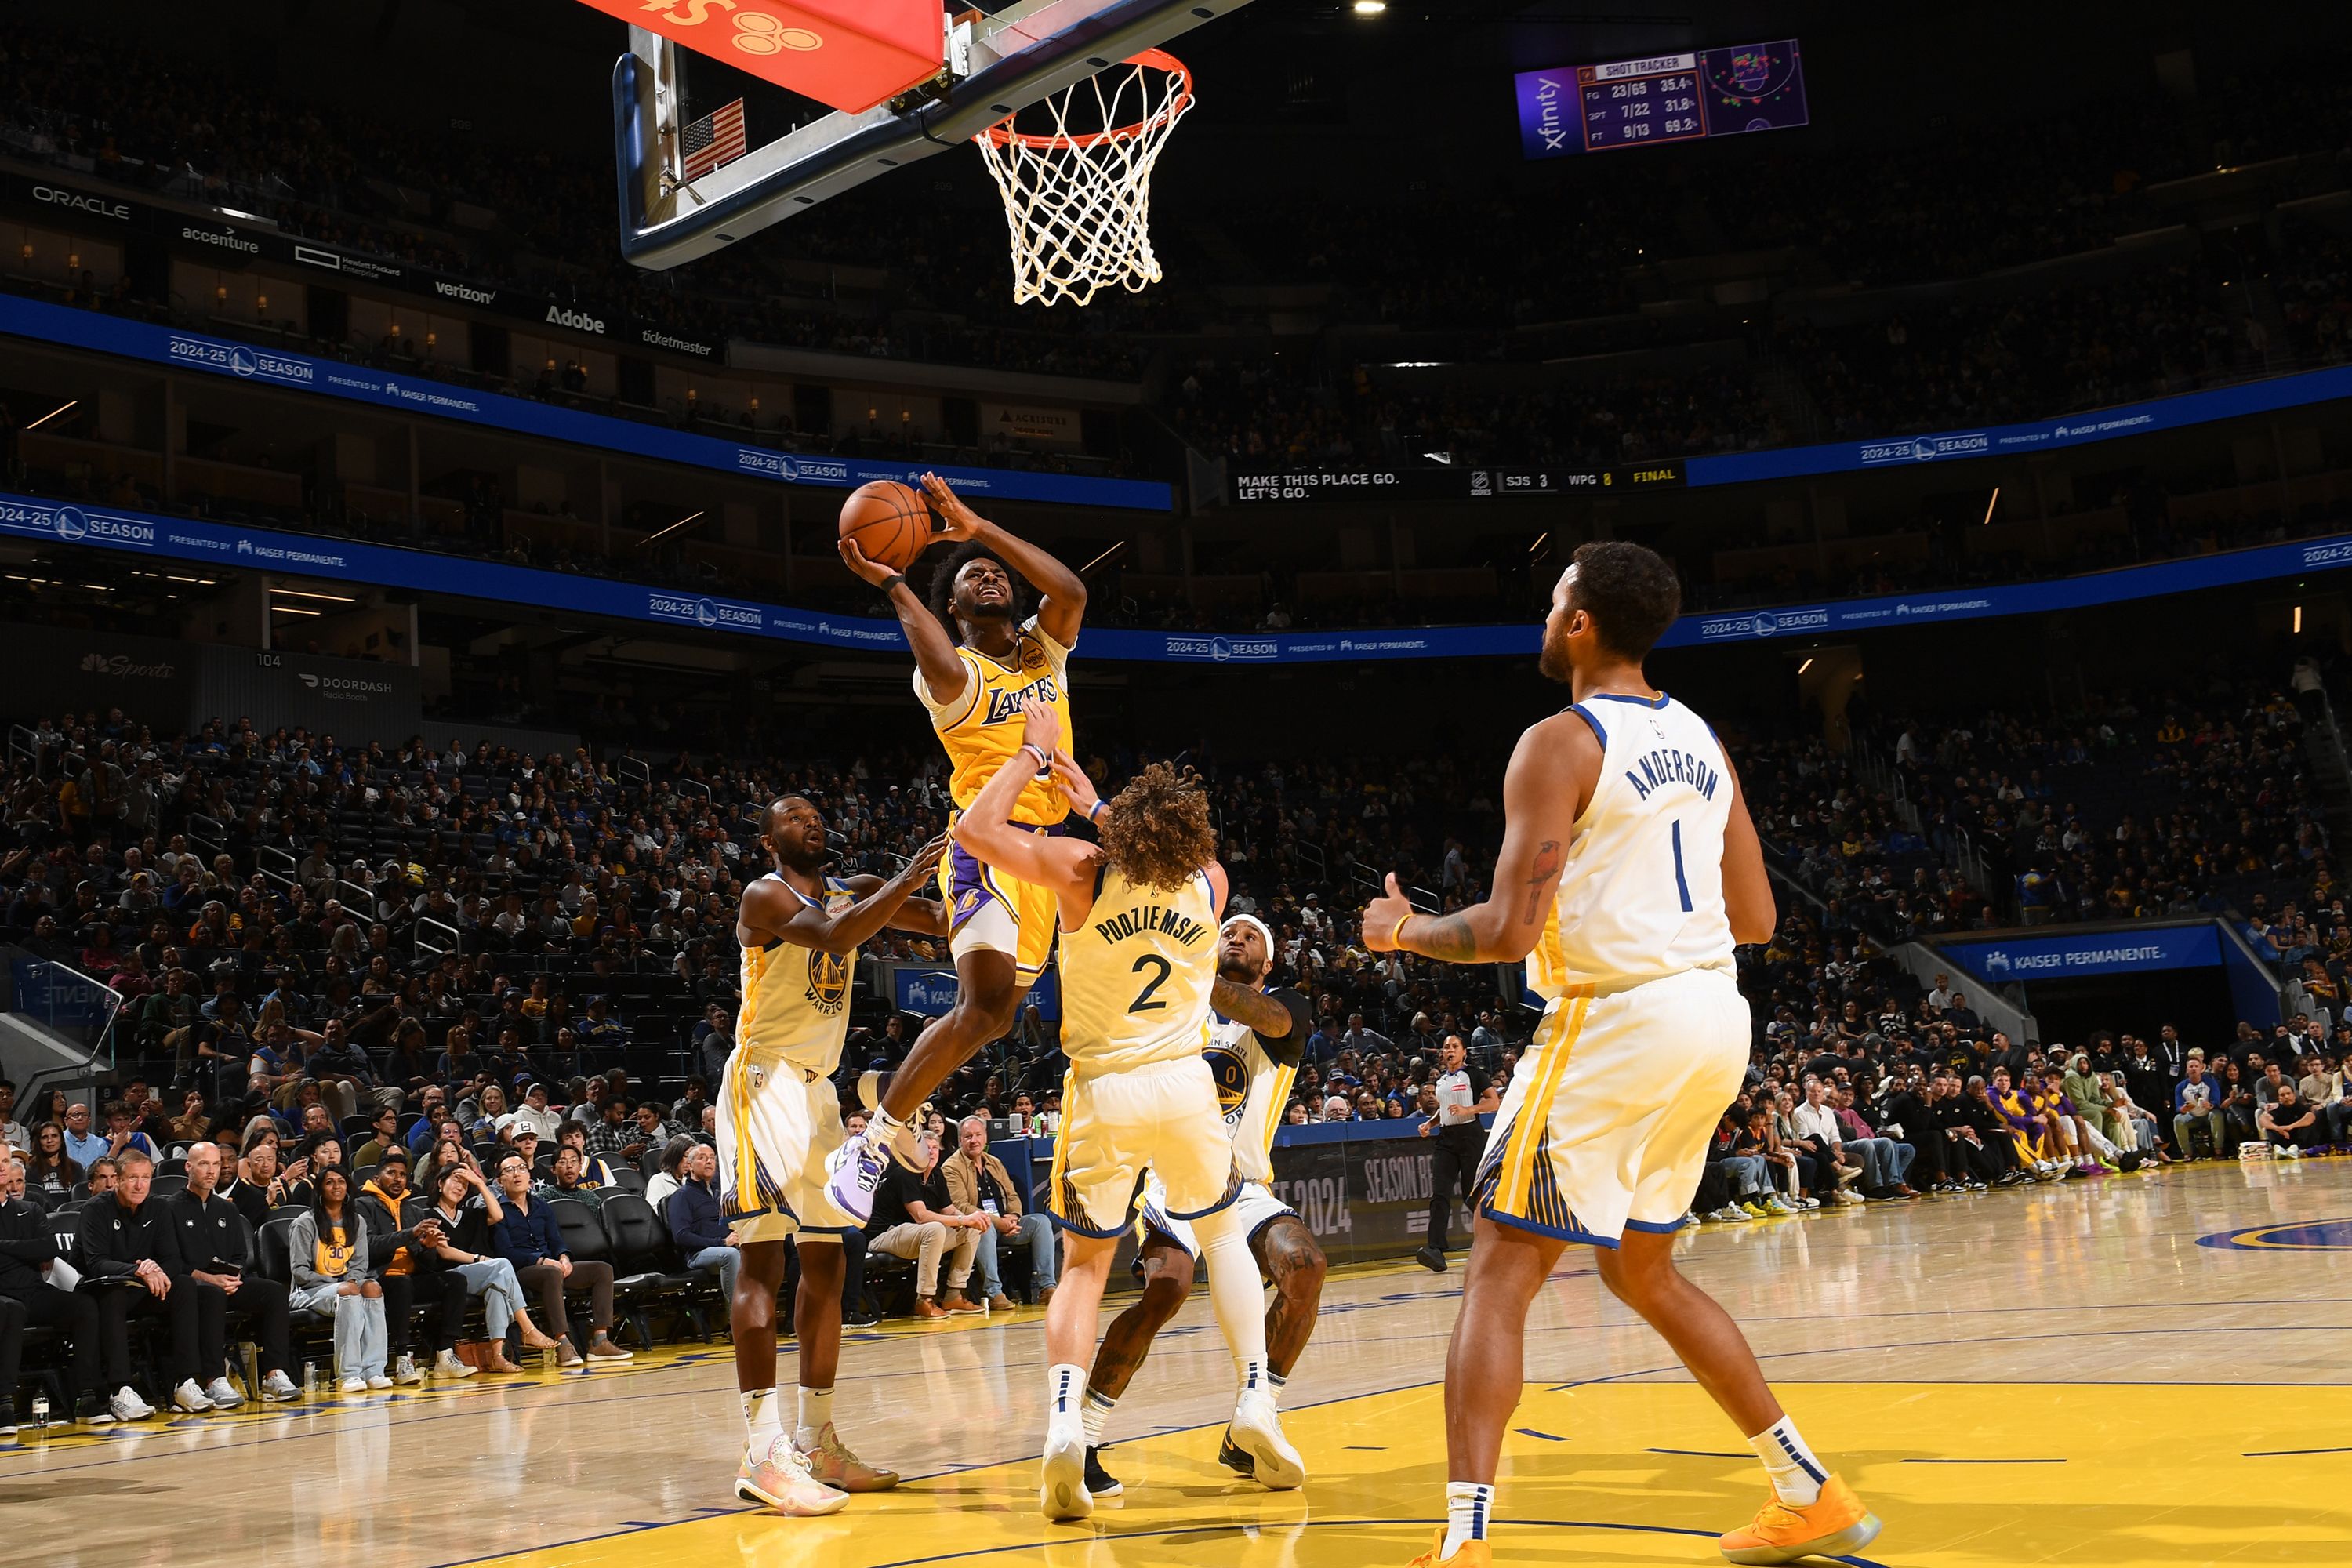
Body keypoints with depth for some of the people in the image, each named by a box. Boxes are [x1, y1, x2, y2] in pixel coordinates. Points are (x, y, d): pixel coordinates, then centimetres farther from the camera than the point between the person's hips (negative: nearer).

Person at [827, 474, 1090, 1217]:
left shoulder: (1042, 651, 13)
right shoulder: (954, 670, -4)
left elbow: (1072, 592, -8)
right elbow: (943, 672, -32)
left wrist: (982, 529, -11)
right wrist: (891, 583, -23)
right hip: (986, 844, -7)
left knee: (997, 1012, 12)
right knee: (985, 1003, -20)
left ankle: (888, 1087, 34)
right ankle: (872, 1143, -9)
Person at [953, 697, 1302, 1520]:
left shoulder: (1084, 872, -13)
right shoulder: (1210, 883, -2)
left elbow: (977, 831, -8)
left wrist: (1034, 753, 1)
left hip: (1104, 1093, -1)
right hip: (1186, 1084, 2)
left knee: (1084, 1265, 11)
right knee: (1224, 1234, 24)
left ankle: (1064, 1427, -11)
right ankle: (1256, 1403, 13)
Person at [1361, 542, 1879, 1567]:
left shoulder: (1561, 743, -10)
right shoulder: (1701, 741, 13)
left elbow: (1507, 931, -16)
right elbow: (1756, 918, 15)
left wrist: (1403, 932, 1)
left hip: (1616, 1020, -8)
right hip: (1715, 1016, 8)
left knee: (1499, 1274, -3)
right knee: (1641, 1271, 23)